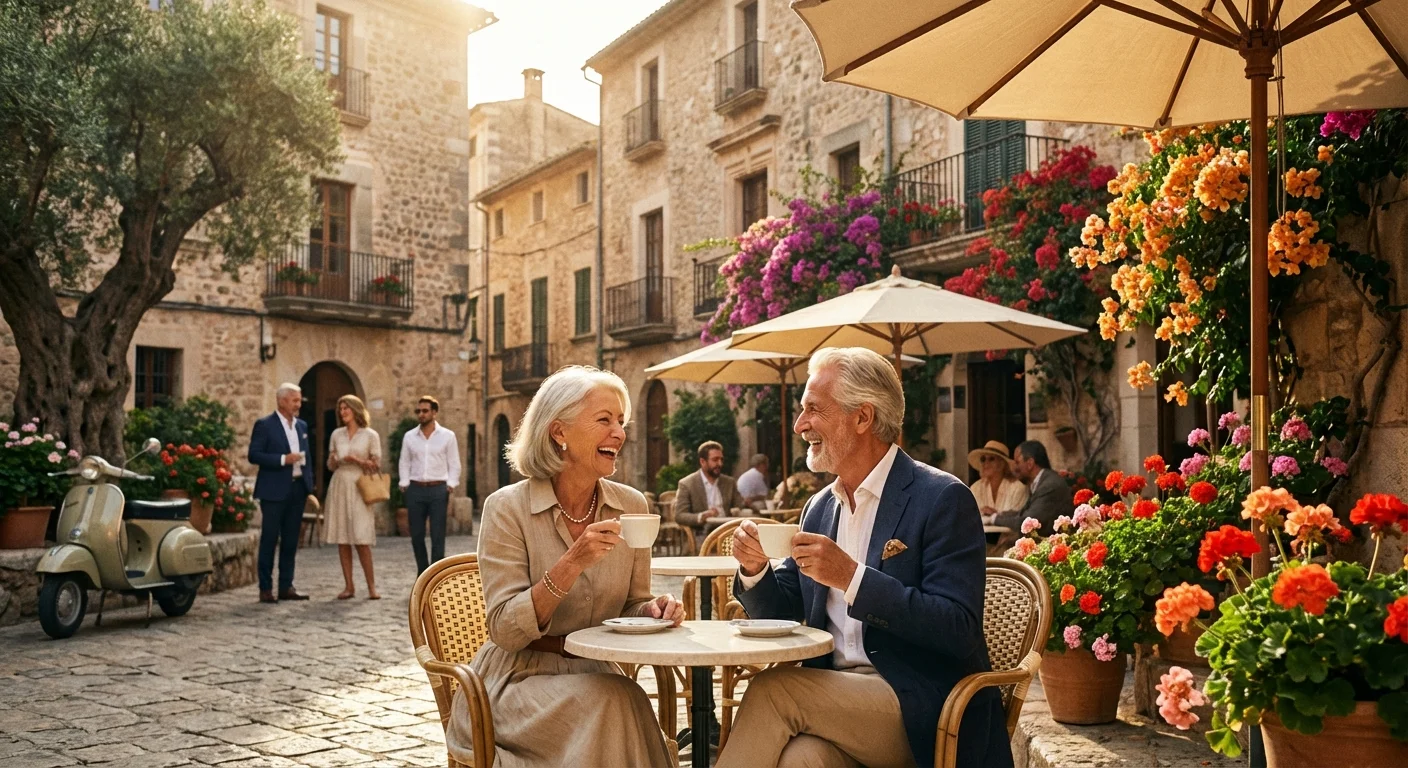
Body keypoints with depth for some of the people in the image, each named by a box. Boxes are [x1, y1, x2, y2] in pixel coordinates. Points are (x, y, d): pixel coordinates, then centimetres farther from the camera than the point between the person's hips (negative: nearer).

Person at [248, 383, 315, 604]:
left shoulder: (302, 426, 14)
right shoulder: (264, 425, -5)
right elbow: (253, 455, -11)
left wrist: (309, 484, 10)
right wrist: (283, 459, -18)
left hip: (297, 489, 6)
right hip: (274, 490, -6)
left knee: (291, 540, 9)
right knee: (269, 540, -2)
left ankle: (286, 586, 15)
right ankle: (265, 589, 4)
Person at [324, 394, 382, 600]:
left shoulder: (370, 435, 0)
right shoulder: (336, 434, 11)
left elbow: (377, 465, 1)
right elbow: (330, 465, 15)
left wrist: (358, 461, -14)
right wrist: (334, 461, -7)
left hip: (359, 488, -4)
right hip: (339, 486, 4)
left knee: (361, 540, -9)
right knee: (342, 539, 2)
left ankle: (371, 586, -2)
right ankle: (349, 586, 8)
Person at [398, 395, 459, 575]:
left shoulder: (447, 436, 4)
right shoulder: (409, 437, 10)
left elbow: (454, 465, 3)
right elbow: (404, 463, 11)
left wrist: (450, 486, -7)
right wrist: (405, 484, -1)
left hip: (438, 489, -2)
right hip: (415, 489, 2)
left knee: (437, 536, -4)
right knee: (416, 535, 6)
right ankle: (422, 573, 19)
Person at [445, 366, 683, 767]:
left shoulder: (631, 506, 1)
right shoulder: (508, 508, -10)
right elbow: (505, 630, -15)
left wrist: (651, 609, -12)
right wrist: (571, 565, -27)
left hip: (594, 674, 4)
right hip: (519, 678, -3)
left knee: (628, 701, -28)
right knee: (609, 702, -30)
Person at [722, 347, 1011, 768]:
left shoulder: (943, 498, -8)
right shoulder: (819, 507, 14)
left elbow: (959, 630, -16)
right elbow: (782, 614, 17)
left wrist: (852, 578, -24)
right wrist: (755, 569, -4)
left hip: (923, 712, -4)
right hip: (834, 695, 5)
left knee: (773, 690, -24)